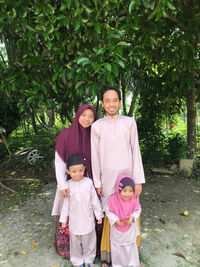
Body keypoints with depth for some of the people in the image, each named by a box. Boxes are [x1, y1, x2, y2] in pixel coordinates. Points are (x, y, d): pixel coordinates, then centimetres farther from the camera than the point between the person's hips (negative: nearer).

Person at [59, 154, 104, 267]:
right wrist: (63, 219, 5)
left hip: (88, 219, 0)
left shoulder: (88, 182, -14)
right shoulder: (68, 185, -10)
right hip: (74, 220, 1)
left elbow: (95, 200, -5)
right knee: (75, 242, 16)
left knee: (89, 240, 16)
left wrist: (99, 215, 1)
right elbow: (66, 203, -1)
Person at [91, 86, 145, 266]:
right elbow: (95, 156, 3)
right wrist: (97, 183, 3)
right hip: (108, 179, 0)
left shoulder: (130, 122, 1)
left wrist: (139, 180, -3)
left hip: (129, 176, 1)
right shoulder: (97, 126, 0)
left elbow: (135, 152, 0)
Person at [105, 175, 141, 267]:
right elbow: (108, 211, -15)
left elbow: (137, 210, -7)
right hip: (117, 229, -1)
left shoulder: (134, 200, -22)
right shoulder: (113, 199, -27)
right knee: (117, 249, 19)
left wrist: (132, 217, -24)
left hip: (130, 229, 1)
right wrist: (115, 220, -25)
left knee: (131, 247, 23)